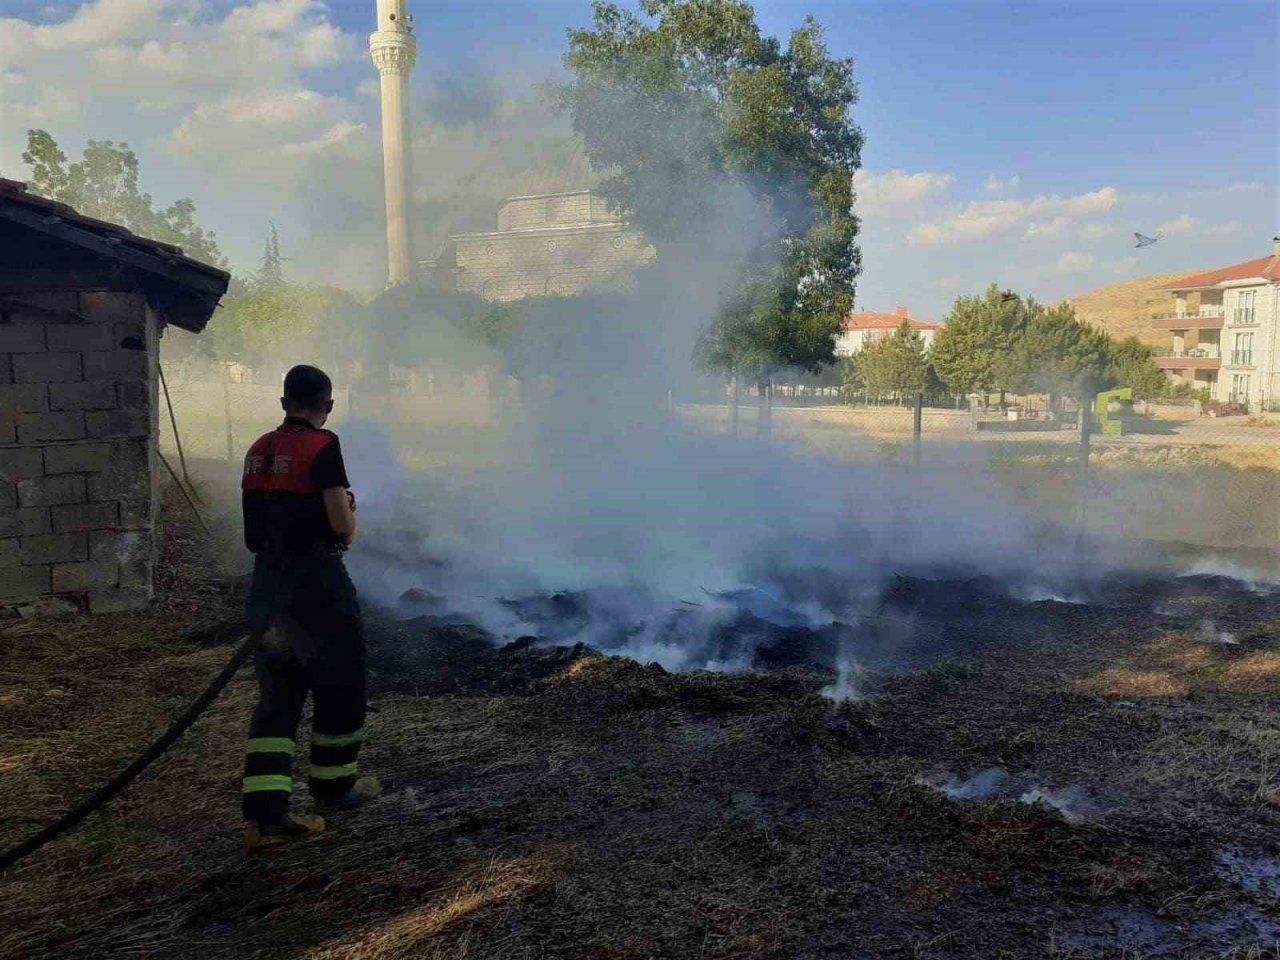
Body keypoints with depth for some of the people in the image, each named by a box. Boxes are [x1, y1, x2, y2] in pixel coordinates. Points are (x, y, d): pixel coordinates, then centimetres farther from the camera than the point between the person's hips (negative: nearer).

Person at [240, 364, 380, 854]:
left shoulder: (258, 451, 9)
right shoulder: (322, 447, -14)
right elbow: (344, 527, -17)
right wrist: (349, 508, 6)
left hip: (268, 583, 7)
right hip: (316, 584, -7)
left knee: (277, 694, 9)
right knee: (339, 686, 12)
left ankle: (264, 812, 5)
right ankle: (334, 786, 27)